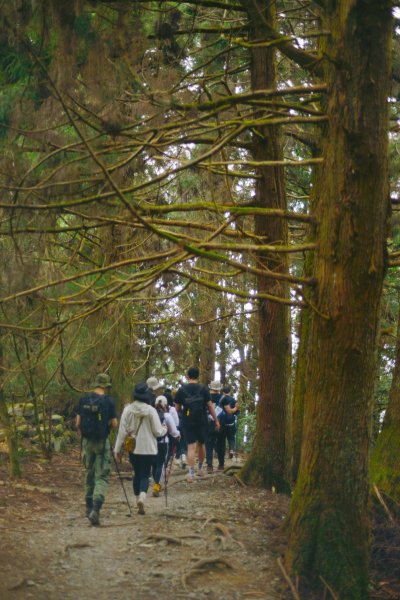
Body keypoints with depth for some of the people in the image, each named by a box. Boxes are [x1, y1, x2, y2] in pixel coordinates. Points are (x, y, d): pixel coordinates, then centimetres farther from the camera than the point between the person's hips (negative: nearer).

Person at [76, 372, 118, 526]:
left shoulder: (84, 400, 1)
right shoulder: (108, 401, -9)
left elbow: (78, 423, 3)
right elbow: (114, 424, -7)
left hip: (87, 440, 4)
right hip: (102, 442, -4)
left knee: (89, 473, 19)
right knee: (102, 476, -2)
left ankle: (89, 507, 28)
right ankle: (96, 509, -19)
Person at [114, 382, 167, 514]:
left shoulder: (127, 410, -6)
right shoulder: (151, 410, -11)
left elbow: (122, 431, -4)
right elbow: (157, 431, -7)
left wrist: (118, 449, 3)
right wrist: (164, 429, 16)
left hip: (133, 448, 2)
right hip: (149, 449, -2)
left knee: (137, 474, 17)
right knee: (145, 475, 3)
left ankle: (138, 499, 19)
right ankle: (142, 496, -22)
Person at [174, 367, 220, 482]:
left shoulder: (181, 390, -1)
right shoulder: (203, 389, -2)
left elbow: (177, 408, 2)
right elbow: (210, 406, -4)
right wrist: (216, 420, 3)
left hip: (188, 422, -1)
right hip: (202, 421, 1)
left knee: (191, 447, -2)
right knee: (201, 444, 19)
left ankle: (191, 473, -8)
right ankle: (200, 468, 32)